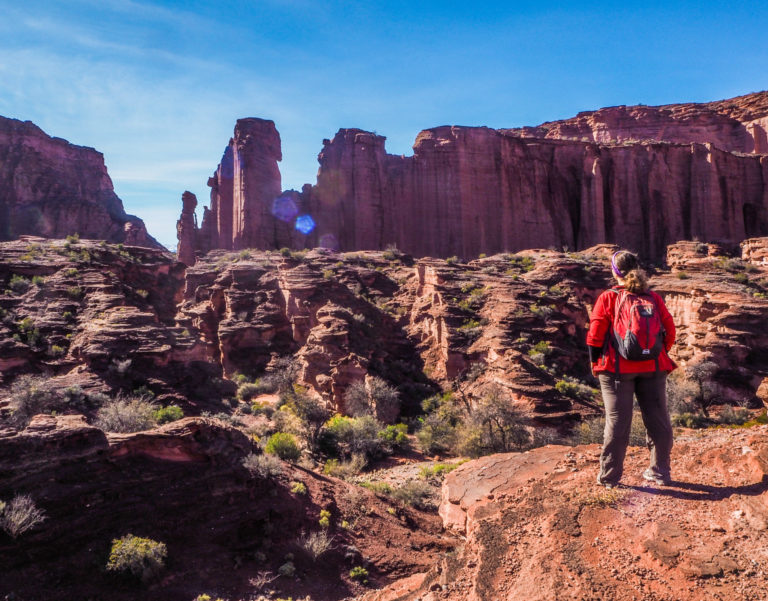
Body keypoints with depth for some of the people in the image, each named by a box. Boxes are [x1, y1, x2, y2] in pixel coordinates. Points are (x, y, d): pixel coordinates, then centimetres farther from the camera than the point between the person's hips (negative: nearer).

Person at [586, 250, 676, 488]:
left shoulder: (608, 298, -6)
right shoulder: (654, 298, 4)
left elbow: (595, 334, -9)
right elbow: (670, 330, 5)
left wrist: (596, 363, 3)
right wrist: (660, 356, 17)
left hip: (617, 369, -3)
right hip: (654, 368, 3)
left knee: (617, 421, 2)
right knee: (657, 419, 13)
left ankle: (609, 475, 9)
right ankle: (660, 472, 23)